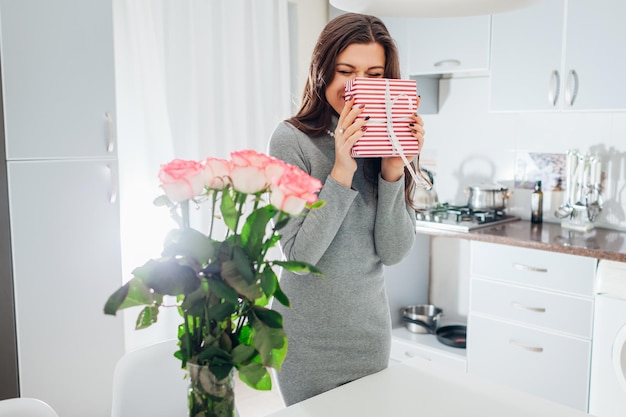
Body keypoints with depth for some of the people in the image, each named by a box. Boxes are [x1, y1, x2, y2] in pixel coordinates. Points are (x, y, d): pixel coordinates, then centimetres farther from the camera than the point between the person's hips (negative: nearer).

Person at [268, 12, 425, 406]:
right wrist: (342, 172, -26)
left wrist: (393, 170, -18)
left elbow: (395, 252, -7)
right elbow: (300, 255, -20)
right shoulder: (292, 139, -14)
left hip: (372, 329, 4)